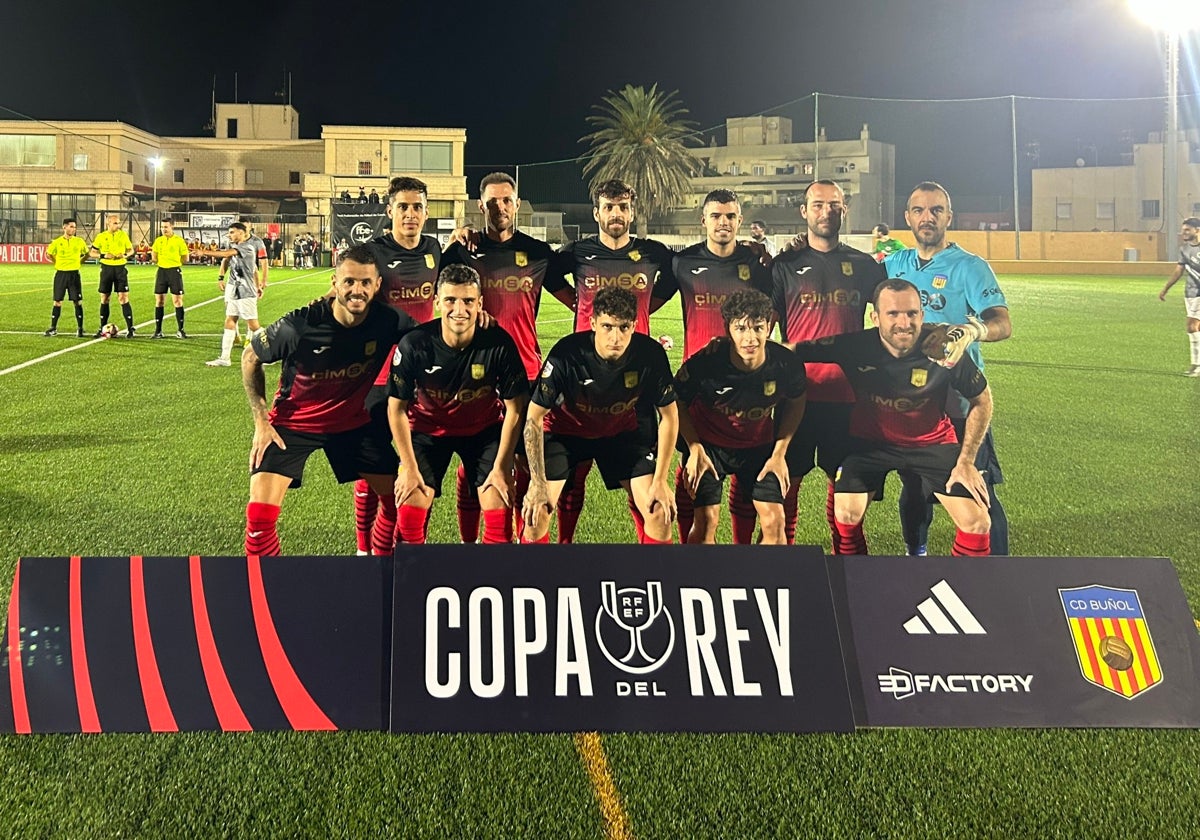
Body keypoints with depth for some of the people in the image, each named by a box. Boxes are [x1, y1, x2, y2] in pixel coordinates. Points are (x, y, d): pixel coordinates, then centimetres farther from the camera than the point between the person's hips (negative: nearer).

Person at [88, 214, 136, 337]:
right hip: (106, 268, 1)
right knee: (104, 299, 7)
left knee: (123, 298, -6)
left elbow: (131, 249, 11)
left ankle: (130, 328, -3)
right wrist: (103, 255, -13)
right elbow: (91, 253, 5)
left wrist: (125, 255, -10)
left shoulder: (123, 235, 1)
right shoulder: (101, 236, 0)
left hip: (120, 268, -1)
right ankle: (102, 328, 17)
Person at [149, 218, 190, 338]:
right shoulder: (158, 240, 9)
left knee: (177, 300, -4)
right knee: (159, 301, 4)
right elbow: (154, 258, 19)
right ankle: (158, 331, 11)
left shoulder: (179, 240, -4)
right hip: (161, 271, 4)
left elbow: (185, 258, 0)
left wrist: (174, 261, -1)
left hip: (175, 271, -4)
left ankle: (180, 330, 4)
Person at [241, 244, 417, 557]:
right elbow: (250, 358, -9)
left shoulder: (389, 321, -20)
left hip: (354, 422, 3)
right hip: (292, 423, -3)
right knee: (260, 513, -15)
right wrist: (262, 422, -10)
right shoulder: (298, 326, -26)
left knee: (400, 498, 2)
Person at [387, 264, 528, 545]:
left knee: (500, 510, -10)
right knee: (410, 508, -11)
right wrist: (409, 467, -13)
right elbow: (396, 408, -12)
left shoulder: (499, 343, -26)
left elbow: (515, 408, -14)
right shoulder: (414, 344, -26)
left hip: (484, 428, 0)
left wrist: (501, 467, -14)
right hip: (428, 427, 0)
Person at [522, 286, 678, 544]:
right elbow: (534, 418, -21)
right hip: (565, 427, -2)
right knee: (537, 512, -16)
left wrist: (660, 481, -14)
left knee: (659, 512, -10)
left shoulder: (651, 354, -26)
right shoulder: (566, 354, -31)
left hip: (623, 430, 2)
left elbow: (669, 417, -11)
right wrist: (538, 484, -24)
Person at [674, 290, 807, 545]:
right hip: (708, 444, -2)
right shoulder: (705, 363, -30)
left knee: (775, 522, -4)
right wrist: (695, 450, -11)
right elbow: (677, 403, -10)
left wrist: (780, 453, -1)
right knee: (706, 521, -9)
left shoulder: (787, 364, -23)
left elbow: (796, 403, 0)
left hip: (759, 446, 2)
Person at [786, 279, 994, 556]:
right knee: (846, 515, -16)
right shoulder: (855, 346, -24)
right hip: (871, 441, 0)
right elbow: (791, 352, -18)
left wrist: (966, 461, -8)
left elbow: (982, 400, -6)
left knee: (977, 523, -9)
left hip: (931, 441, 0)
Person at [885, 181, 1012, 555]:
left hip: (958, 400, -5)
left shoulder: (969, 267, -6)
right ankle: (915, 556, 37)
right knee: (912, 487, 18)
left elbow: (1003, 323, -20)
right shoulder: (894, 265, 9)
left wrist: (974, 331, -42)